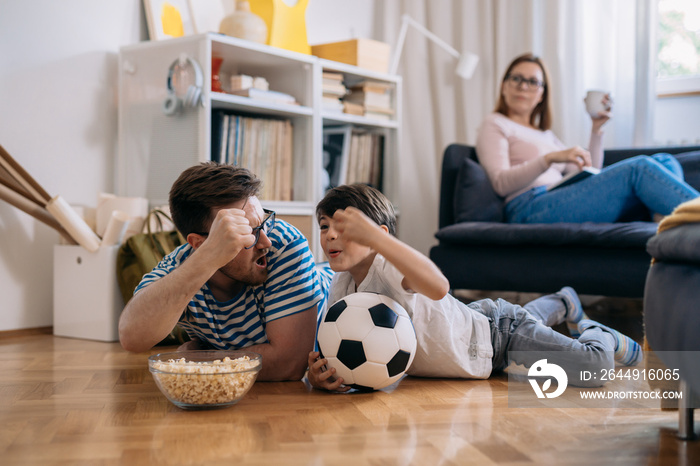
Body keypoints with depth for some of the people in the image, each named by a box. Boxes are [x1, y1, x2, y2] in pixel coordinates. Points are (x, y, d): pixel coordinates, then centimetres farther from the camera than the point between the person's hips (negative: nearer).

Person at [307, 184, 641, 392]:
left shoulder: (388, 268, -38)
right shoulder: (340, 287, -15)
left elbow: (438, 287, -61)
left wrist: (374, 237, -73)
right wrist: (319, 373, -35)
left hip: (496, 330, -7)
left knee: (594, 367, -19)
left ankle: (599, 335, 17)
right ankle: (562, 302, 70)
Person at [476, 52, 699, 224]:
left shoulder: (545, 134, 35)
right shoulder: (495, 125, 14)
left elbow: (588, 176, 27)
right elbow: (501, 183, -5)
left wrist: (597, 129, 17)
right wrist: (550, 158, -18)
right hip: (531, 207, -7)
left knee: (665, 161, -10)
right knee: (639, 168, -25)